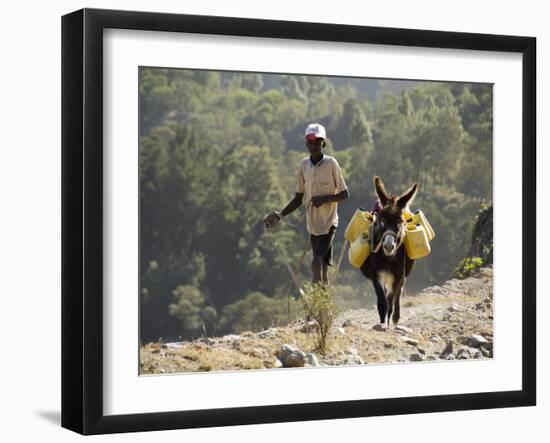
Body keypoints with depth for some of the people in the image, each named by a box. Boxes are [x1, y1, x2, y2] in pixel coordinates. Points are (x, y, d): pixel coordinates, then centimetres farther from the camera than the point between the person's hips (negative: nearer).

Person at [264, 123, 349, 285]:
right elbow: (299, 198, 11)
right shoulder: (304, 165, 4)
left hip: (328, 222, -5)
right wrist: (280, 215, 0)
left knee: (317, 262, -19)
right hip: (312, 223, 5)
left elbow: (345, 194, -3)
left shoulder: (331, 164, -9)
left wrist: (325, 198, -20)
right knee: (322, 266, 10)